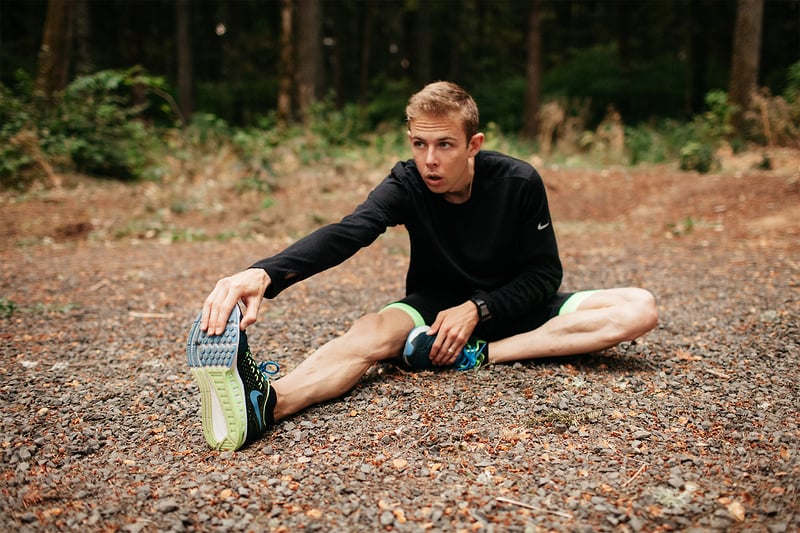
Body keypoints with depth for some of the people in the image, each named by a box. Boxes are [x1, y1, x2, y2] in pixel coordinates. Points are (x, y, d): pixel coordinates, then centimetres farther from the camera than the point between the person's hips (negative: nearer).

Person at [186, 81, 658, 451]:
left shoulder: (519, 182, -17)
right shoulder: (407, 184, -18)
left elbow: (545, 273, -9)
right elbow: (345, 234, -36)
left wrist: (477, 309, -26)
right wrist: (264, 274, -56)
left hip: (515, 308, 2)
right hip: (437, 307, -1)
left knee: (640, 308, -22)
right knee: (372, 332, -35)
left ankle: (478, 357, -30)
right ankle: (264, 404, -64)